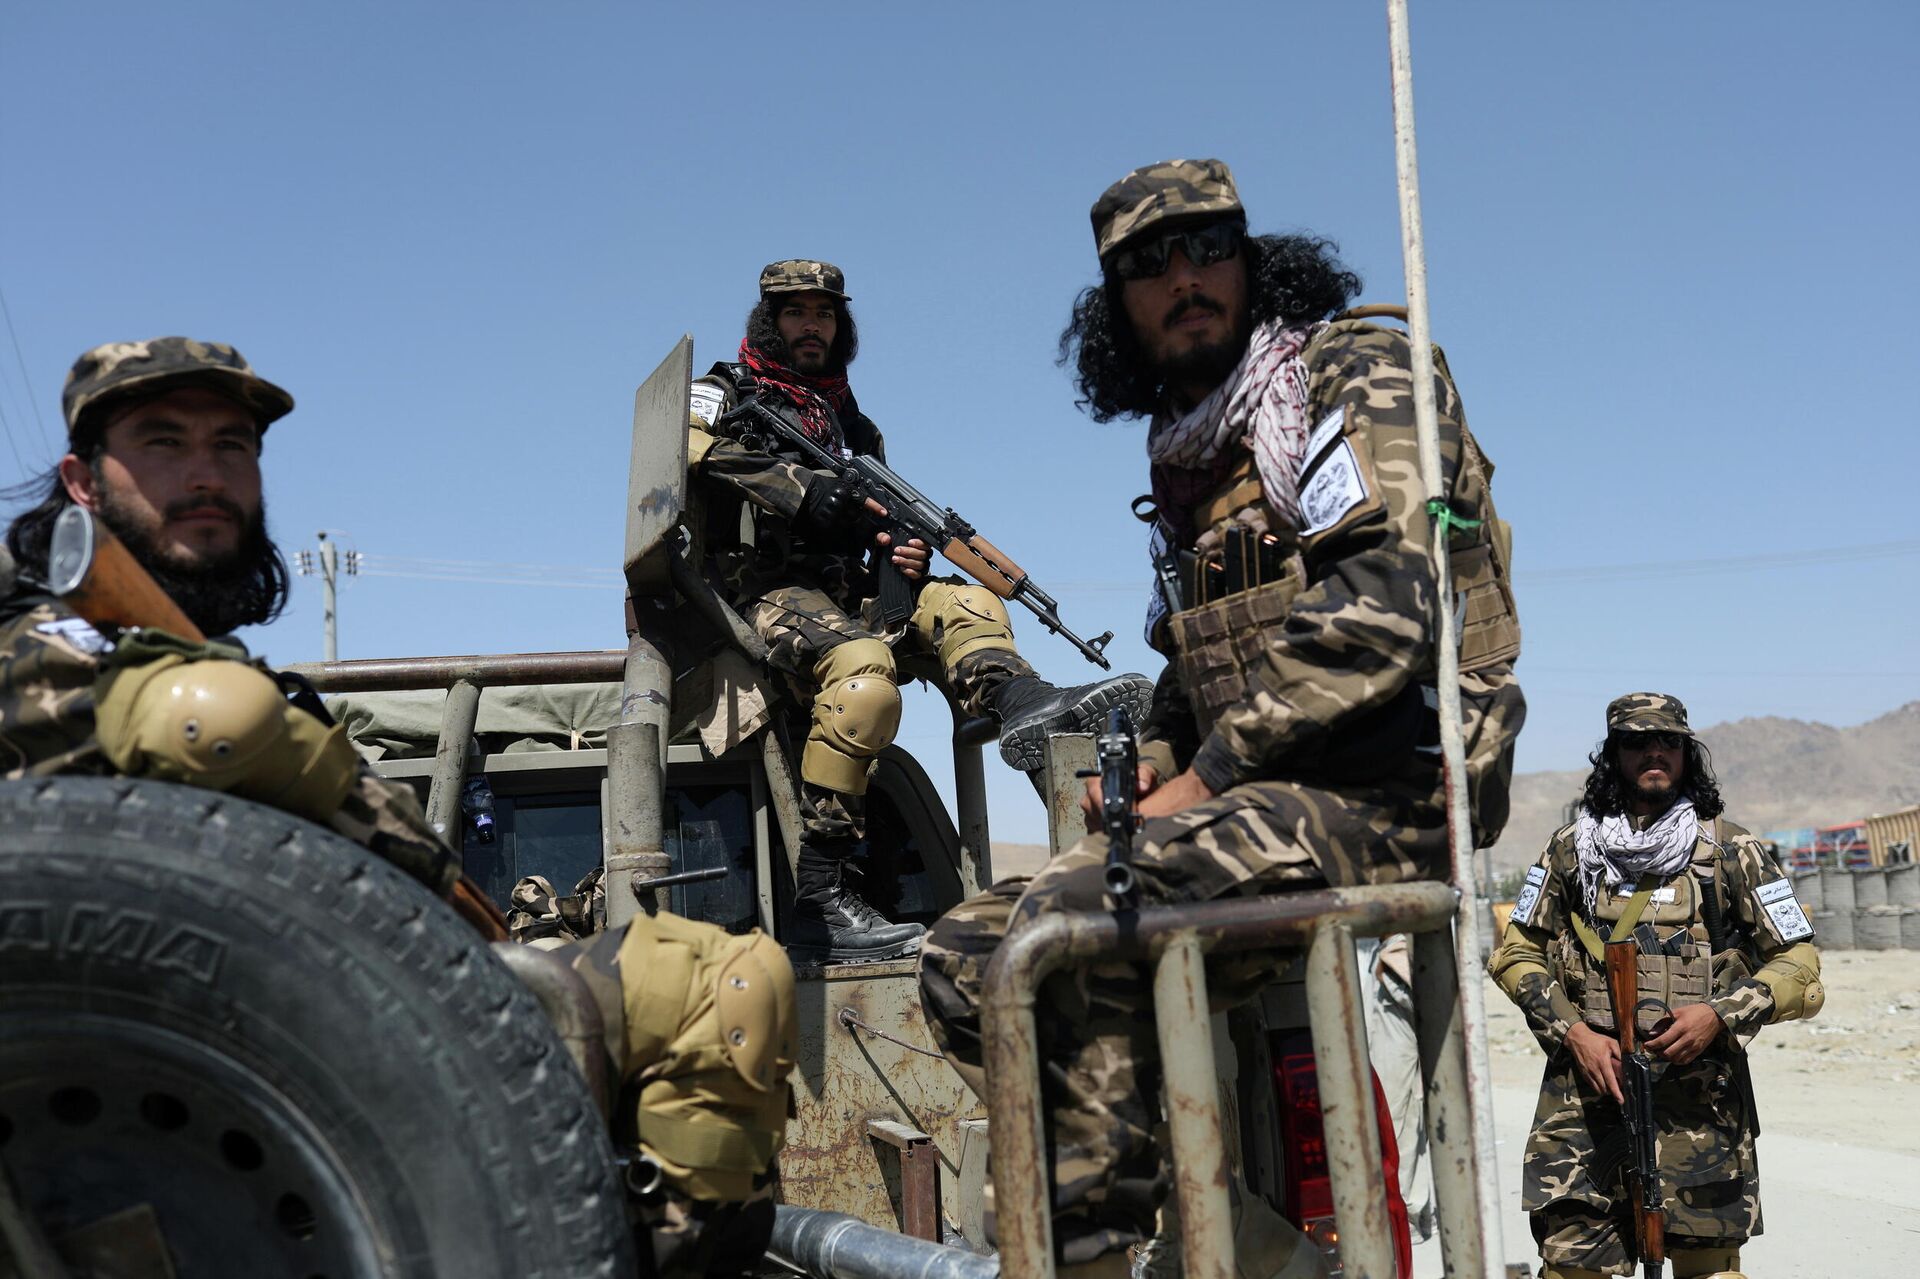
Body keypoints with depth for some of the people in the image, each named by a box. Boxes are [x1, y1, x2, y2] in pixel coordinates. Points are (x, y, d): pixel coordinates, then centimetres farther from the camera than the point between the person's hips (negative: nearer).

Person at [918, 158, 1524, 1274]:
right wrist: (1153, 764, 8)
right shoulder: (1193, 456, 22)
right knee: (967, 956, -1)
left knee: (1071, 919, -30)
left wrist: (1206, 778, -16)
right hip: (1254, 795, 9)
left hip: (1382, 794, -9)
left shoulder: (1355, 374, -3)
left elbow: (1377, 606, -19)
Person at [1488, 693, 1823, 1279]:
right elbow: (1517, 952, 12)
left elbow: (1799, 967, 5)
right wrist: (1573, 1033, -4)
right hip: (1583, 1091, 1)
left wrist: (1720, 1014, -11)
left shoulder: (1733, 852, 6)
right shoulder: (1571, 848, 10)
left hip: (1700, 1098, 0)